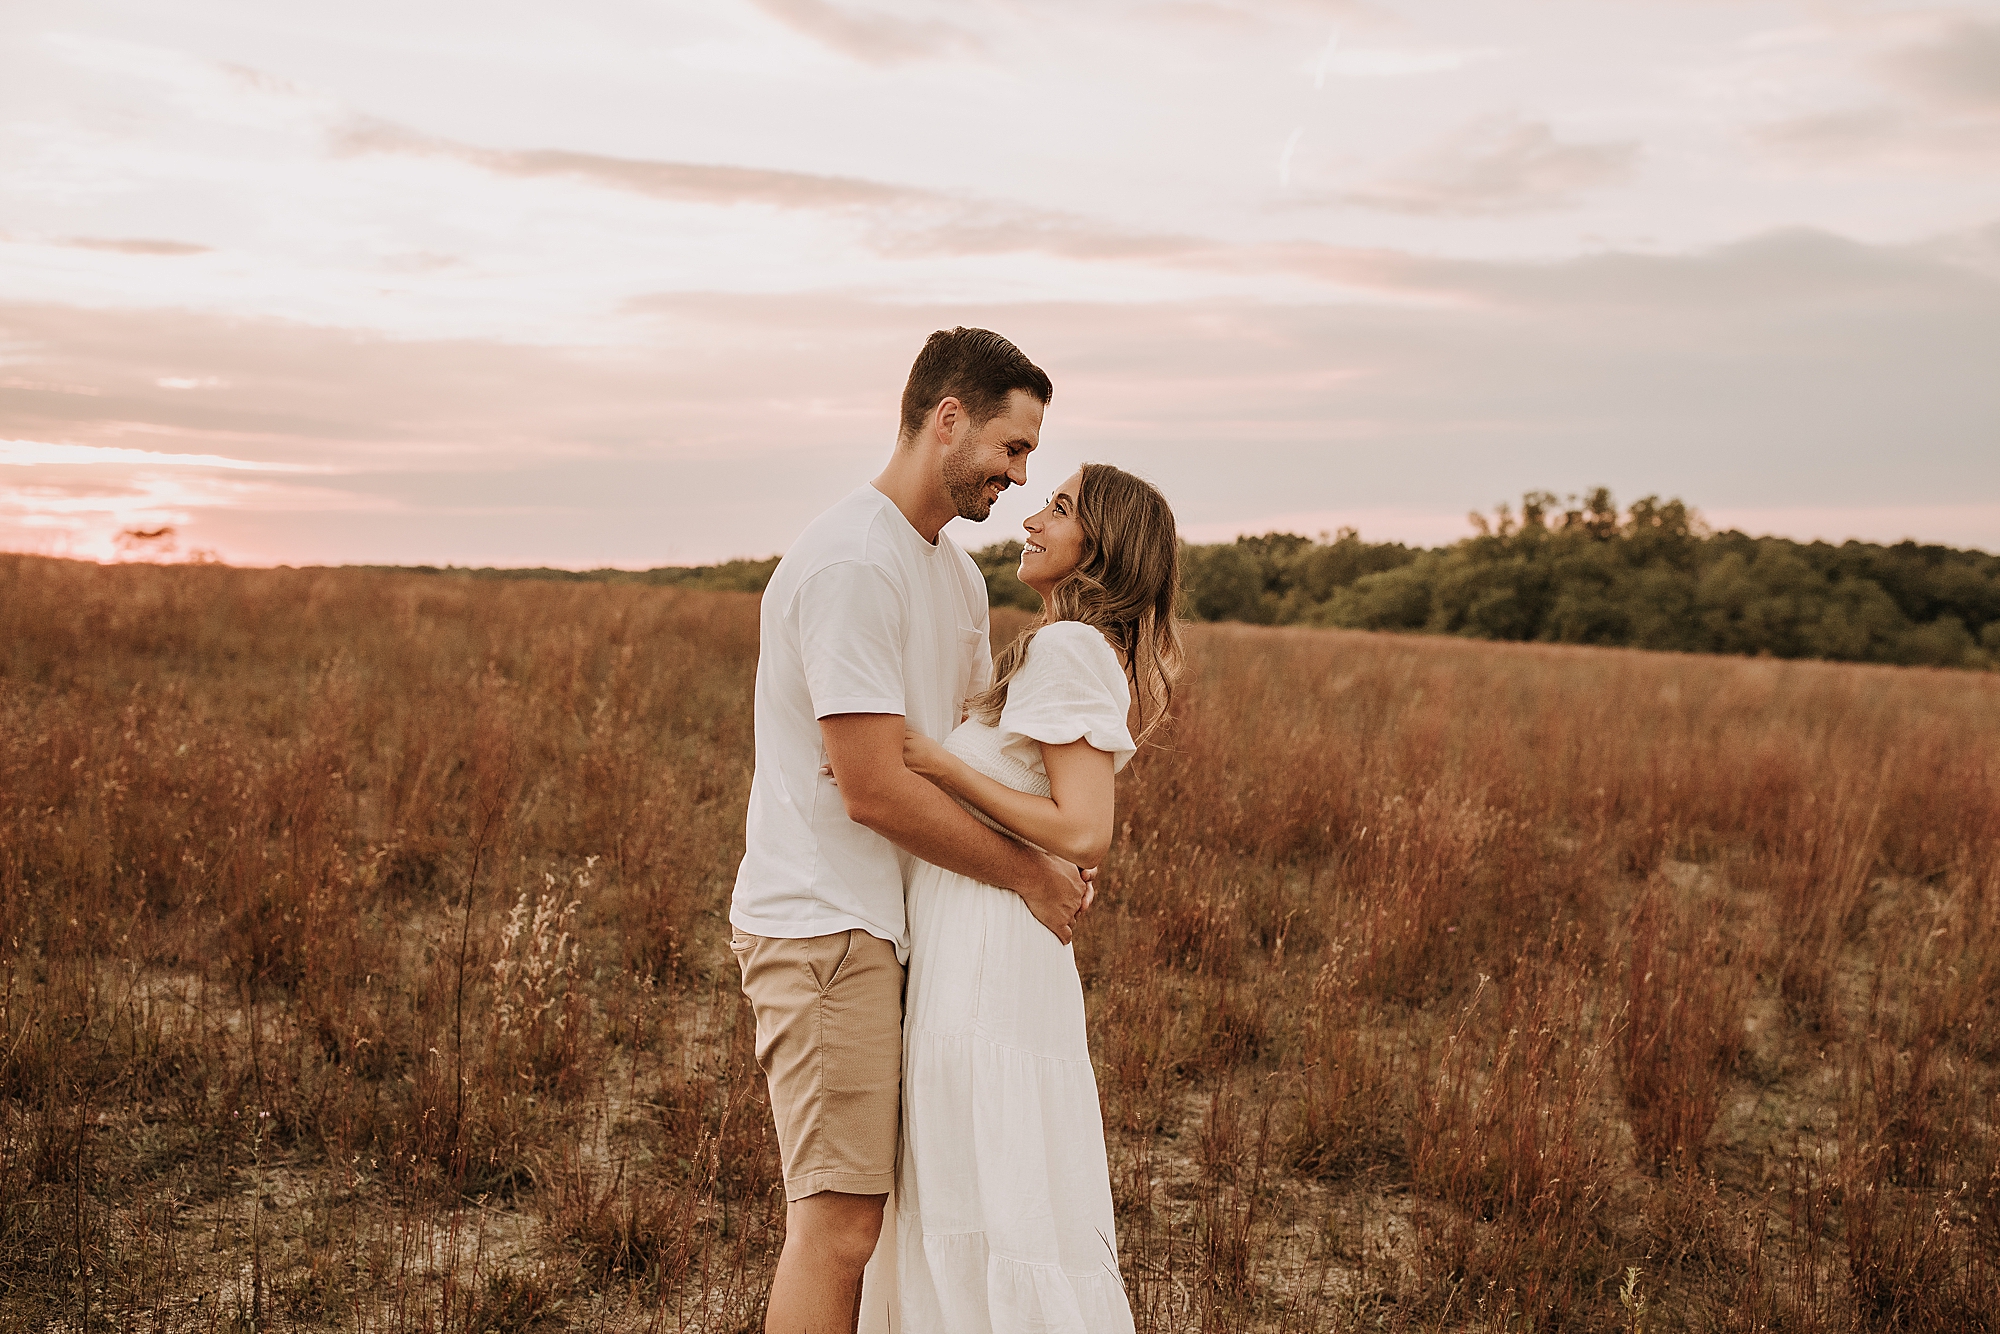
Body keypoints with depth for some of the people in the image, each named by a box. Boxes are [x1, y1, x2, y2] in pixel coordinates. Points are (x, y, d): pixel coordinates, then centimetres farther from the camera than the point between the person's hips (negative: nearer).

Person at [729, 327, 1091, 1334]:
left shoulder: (957, 575, 15)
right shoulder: (850, 562, -17)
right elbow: (874, 790, -20)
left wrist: (1053, 857, 3)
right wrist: (1027, 874, -9)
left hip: (888, 925, 9)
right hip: (822, 921, -9)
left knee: (858, 1209, 12)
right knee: (839, 1222, -7)